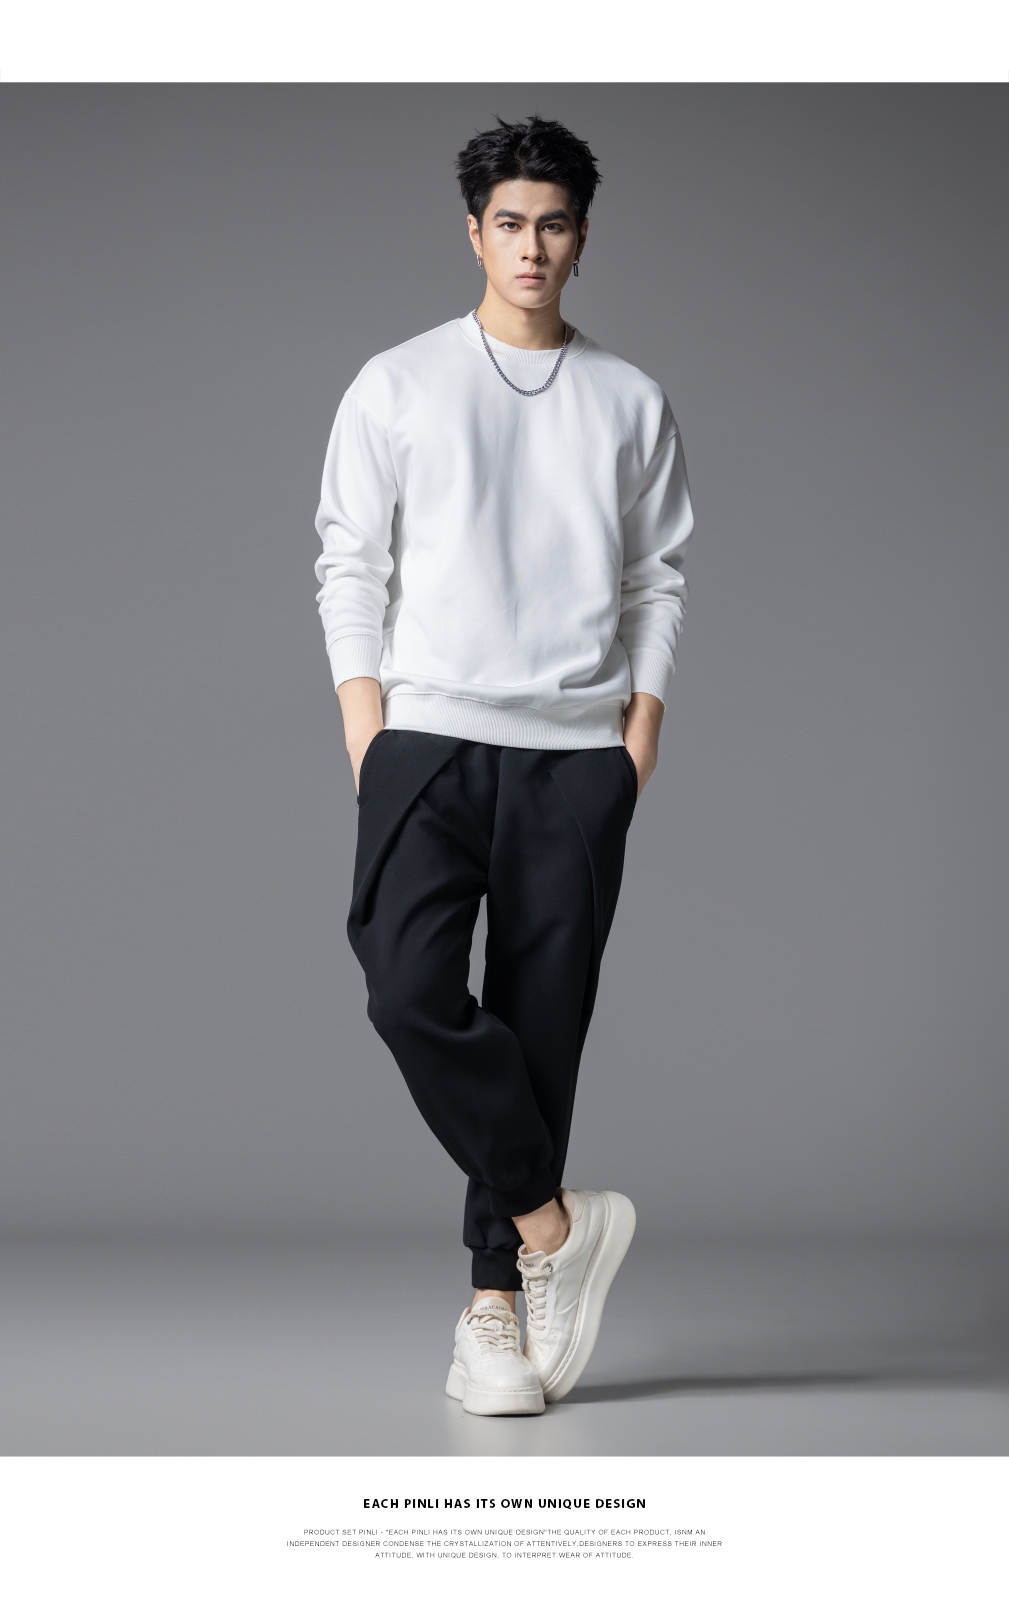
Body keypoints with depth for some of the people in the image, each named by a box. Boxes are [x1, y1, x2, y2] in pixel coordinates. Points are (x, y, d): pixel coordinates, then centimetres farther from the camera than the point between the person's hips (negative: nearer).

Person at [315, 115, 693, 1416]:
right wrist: (366, 726, -3)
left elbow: (658, 577, 13)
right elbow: (350, 562, 6)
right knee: (410, 983, -20)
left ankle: (496, 1306, 7)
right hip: (430, 738, -1)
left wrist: (644, 724, 1)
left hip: (578, 753, 1)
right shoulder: (398, 386, 9)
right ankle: (556, 1223, -4)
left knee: (542, 1023, -1)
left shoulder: (630, 403, 13)